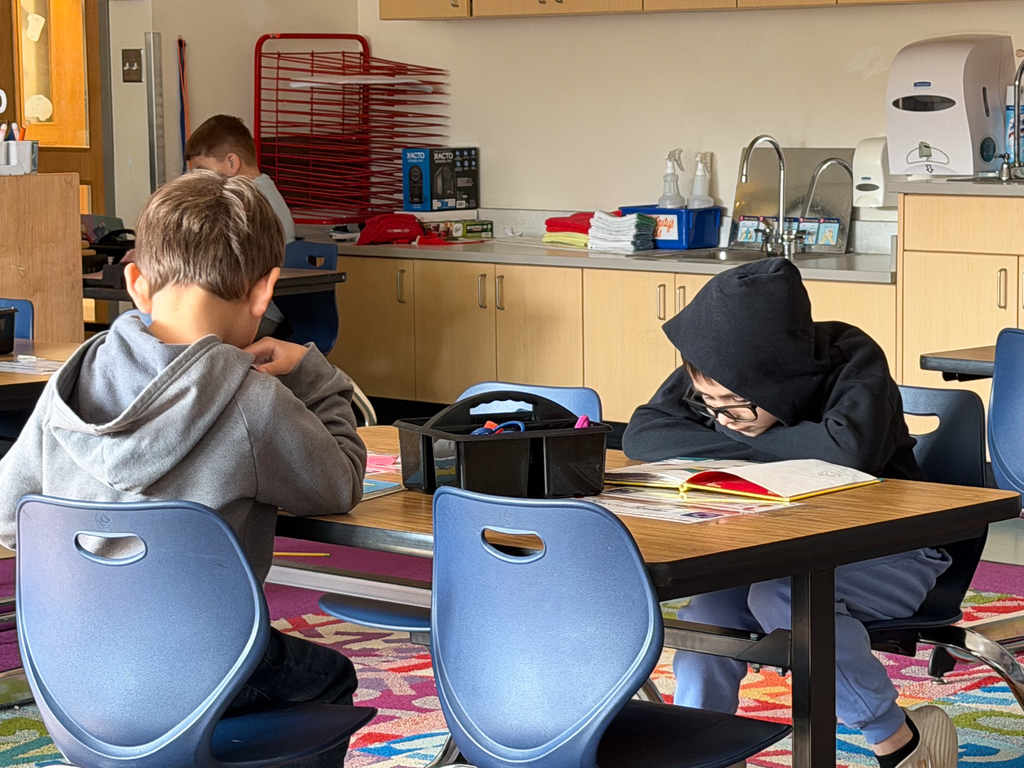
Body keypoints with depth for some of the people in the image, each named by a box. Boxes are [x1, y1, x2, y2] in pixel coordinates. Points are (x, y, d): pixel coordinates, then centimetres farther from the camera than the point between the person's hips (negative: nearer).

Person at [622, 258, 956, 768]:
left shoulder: (852, 359, -24)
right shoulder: (717, 375, -9)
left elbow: (852, 449, -42)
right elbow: (641, 437, -17)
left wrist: (751, 440, -26)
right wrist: (747, 443, -27)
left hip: (887, 552, -5)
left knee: (779, 595, -32)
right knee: (705, 616, -23)